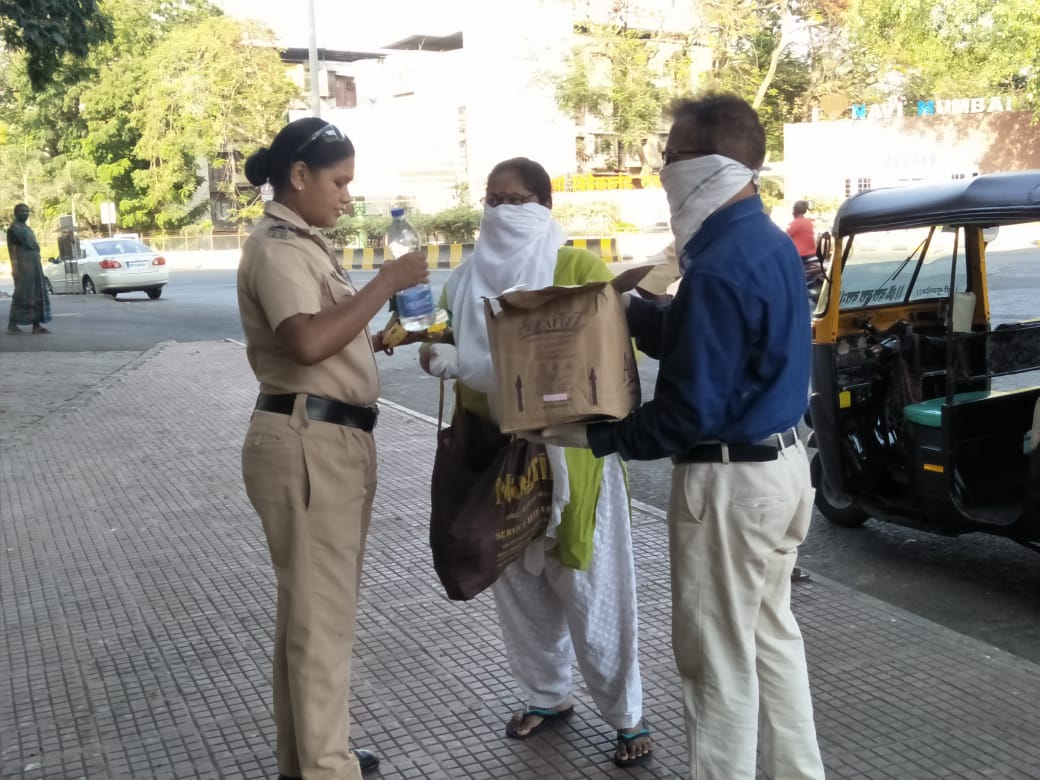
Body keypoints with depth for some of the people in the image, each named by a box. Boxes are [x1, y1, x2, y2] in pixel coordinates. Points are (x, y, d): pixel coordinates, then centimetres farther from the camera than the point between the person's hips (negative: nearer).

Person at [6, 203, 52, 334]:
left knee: (37, 294, 5)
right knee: (21, 293, -9)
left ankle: (36, 325, 4)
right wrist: (14, 267, -21)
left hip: (34, 263, 9)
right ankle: (12, 324, -5)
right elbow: (12, 248, -13)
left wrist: (37, 267, 19)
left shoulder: (27, 228, 21)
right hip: (23, 264, -9)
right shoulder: (13, 228, -6)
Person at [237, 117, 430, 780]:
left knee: (315, 604, 18)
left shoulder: (303, 243, 17)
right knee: (323, 611, -3)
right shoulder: (277, 247, -14)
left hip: (333, 439, 11)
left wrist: (382, 339, 8)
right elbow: (308, 341, -30)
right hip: (307, 443, -11)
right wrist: (387, 282, -22)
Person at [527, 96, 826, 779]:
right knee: (772, 632, 22)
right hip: (783, 463, 10)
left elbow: (691, 410, -23)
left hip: (730, 480, -10)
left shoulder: (719, 267, -24)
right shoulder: (773, 243, 6)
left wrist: (596, 436, -13)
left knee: (719, 658, 5)